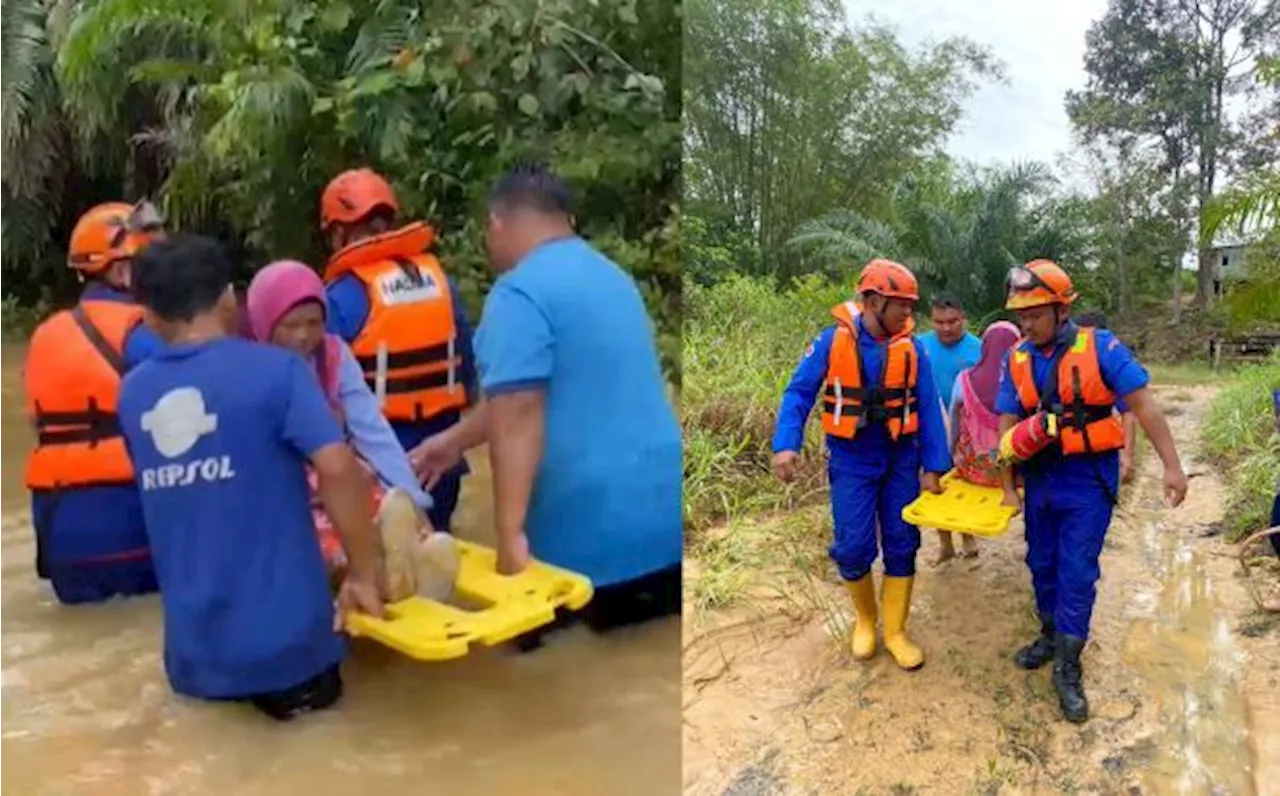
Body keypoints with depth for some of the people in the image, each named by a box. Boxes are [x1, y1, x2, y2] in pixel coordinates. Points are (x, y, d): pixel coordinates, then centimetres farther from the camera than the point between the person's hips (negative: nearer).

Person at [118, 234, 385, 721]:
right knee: (315, 685, 26)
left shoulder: (133, 393, 5)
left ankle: (216, 679, 10)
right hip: (284, 633, -4)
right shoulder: (275, 369, -12)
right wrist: (363, 575, -12)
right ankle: (289, 685, 0)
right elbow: (339, 469, -23)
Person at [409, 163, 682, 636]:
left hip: (594, 532, -7)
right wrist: (455, 441, 28)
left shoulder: (521, 293, -13)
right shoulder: (610, 276, 16)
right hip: (665, 513, 8)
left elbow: (518, 416, -22)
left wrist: (510, 533, -22)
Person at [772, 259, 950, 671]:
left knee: (901, 546, 6)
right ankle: (864, 618, 25)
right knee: (854, 548, -2)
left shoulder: (912, 348, -6)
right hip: (852, 462, -2)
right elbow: (799, 393, -7)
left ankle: (895, 632, 21)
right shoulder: (832, 341, -10)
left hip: (901, 460, 2)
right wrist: (786, 445, -20)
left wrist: (933, 468, -4)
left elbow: (928, 409, -2)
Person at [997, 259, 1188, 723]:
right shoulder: (1017, 361, -1)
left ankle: (1068, 668, 9)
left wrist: (1171, 465, -15)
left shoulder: (1099, 347, -14)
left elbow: (1142, 405, -13)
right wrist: (1008, 489, 0)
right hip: (1040, 478, 5)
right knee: (1042, 564, 16)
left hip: (1088, 480, -4)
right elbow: (1007, 426, 1)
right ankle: (1051, 636, 37)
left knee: (1077, 572, -2)